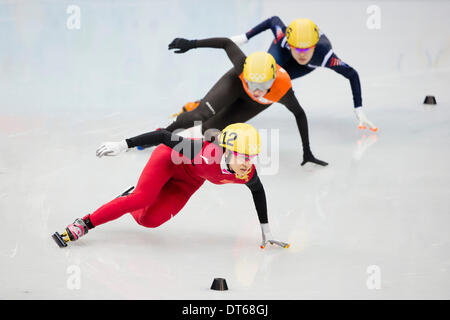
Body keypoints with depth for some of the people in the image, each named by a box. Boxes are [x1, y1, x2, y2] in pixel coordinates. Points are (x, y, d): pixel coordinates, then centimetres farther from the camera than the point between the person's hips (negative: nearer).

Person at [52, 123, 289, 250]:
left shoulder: (247, 174, -27)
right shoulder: (206, 154, -42)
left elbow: (258, 191, -3)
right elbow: (165, 136, -35)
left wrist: (266, 230, 3)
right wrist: (124, 145, -36)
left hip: (189, 180, 4)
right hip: (170, 158, -4)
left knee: (148, 220, -8)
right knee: (142, 198, -27)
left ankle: (128, 207, 28)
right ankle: (84, 224, -18)